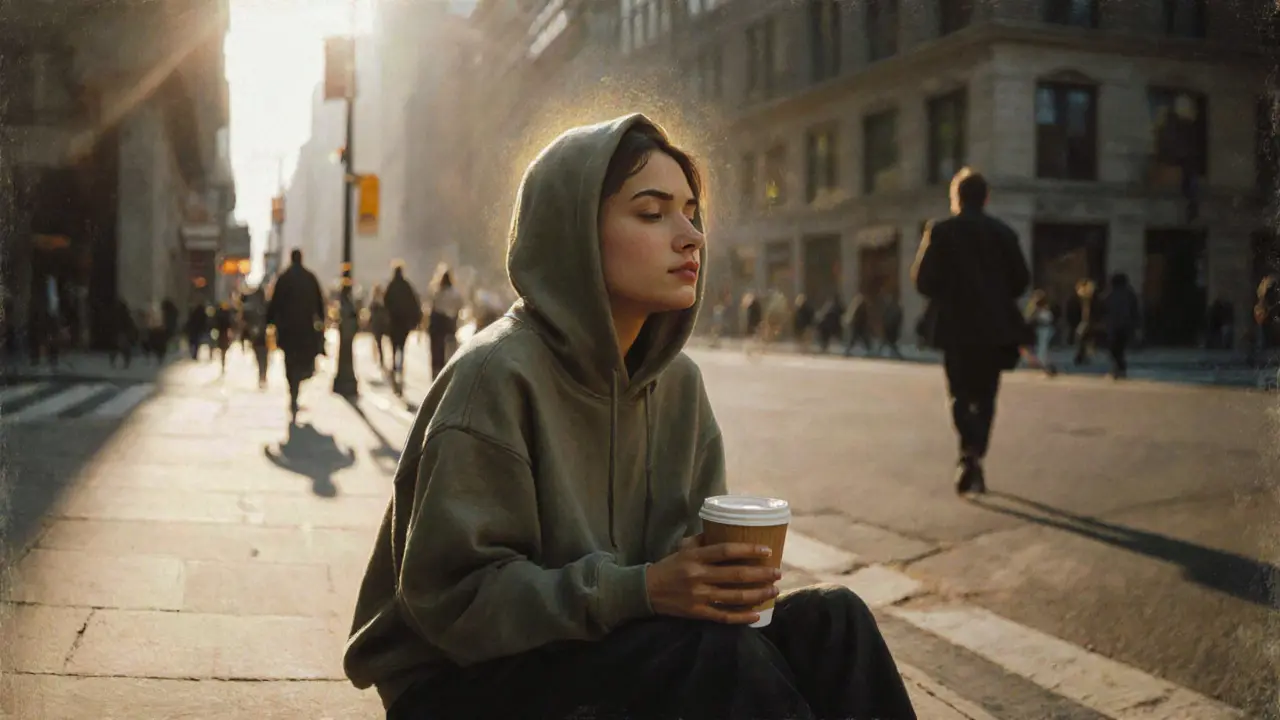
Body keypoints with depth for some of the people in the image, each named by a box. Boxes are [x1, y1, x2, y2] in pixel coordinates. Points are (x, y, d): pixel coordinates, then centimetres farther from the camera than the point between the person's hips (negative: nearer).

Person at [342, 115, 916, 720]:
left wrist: (722, 573, -16)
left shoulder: (677, 380, 4)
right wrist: (641, 591, -28)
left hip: (604, 644, 7)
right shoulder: (499, 375, -19)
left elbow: (693, 545, 9)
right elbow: (451, 594, -20)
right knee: (724, 658, -31)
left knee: (830, 620, -15)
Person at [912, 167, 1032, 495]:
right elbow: (1021, 281, 4)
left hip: (956, 327, -2)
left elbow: (924, 282, -10)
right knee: (984, 396, 13)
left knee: (961, 394, 5)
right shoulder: (1003, 233, 3)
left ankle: (970, 451, -19)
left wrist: (925, 246, 7)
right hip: (994, 328, 3)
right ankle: (975, 461, 15)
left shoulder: (941, 231, -6)